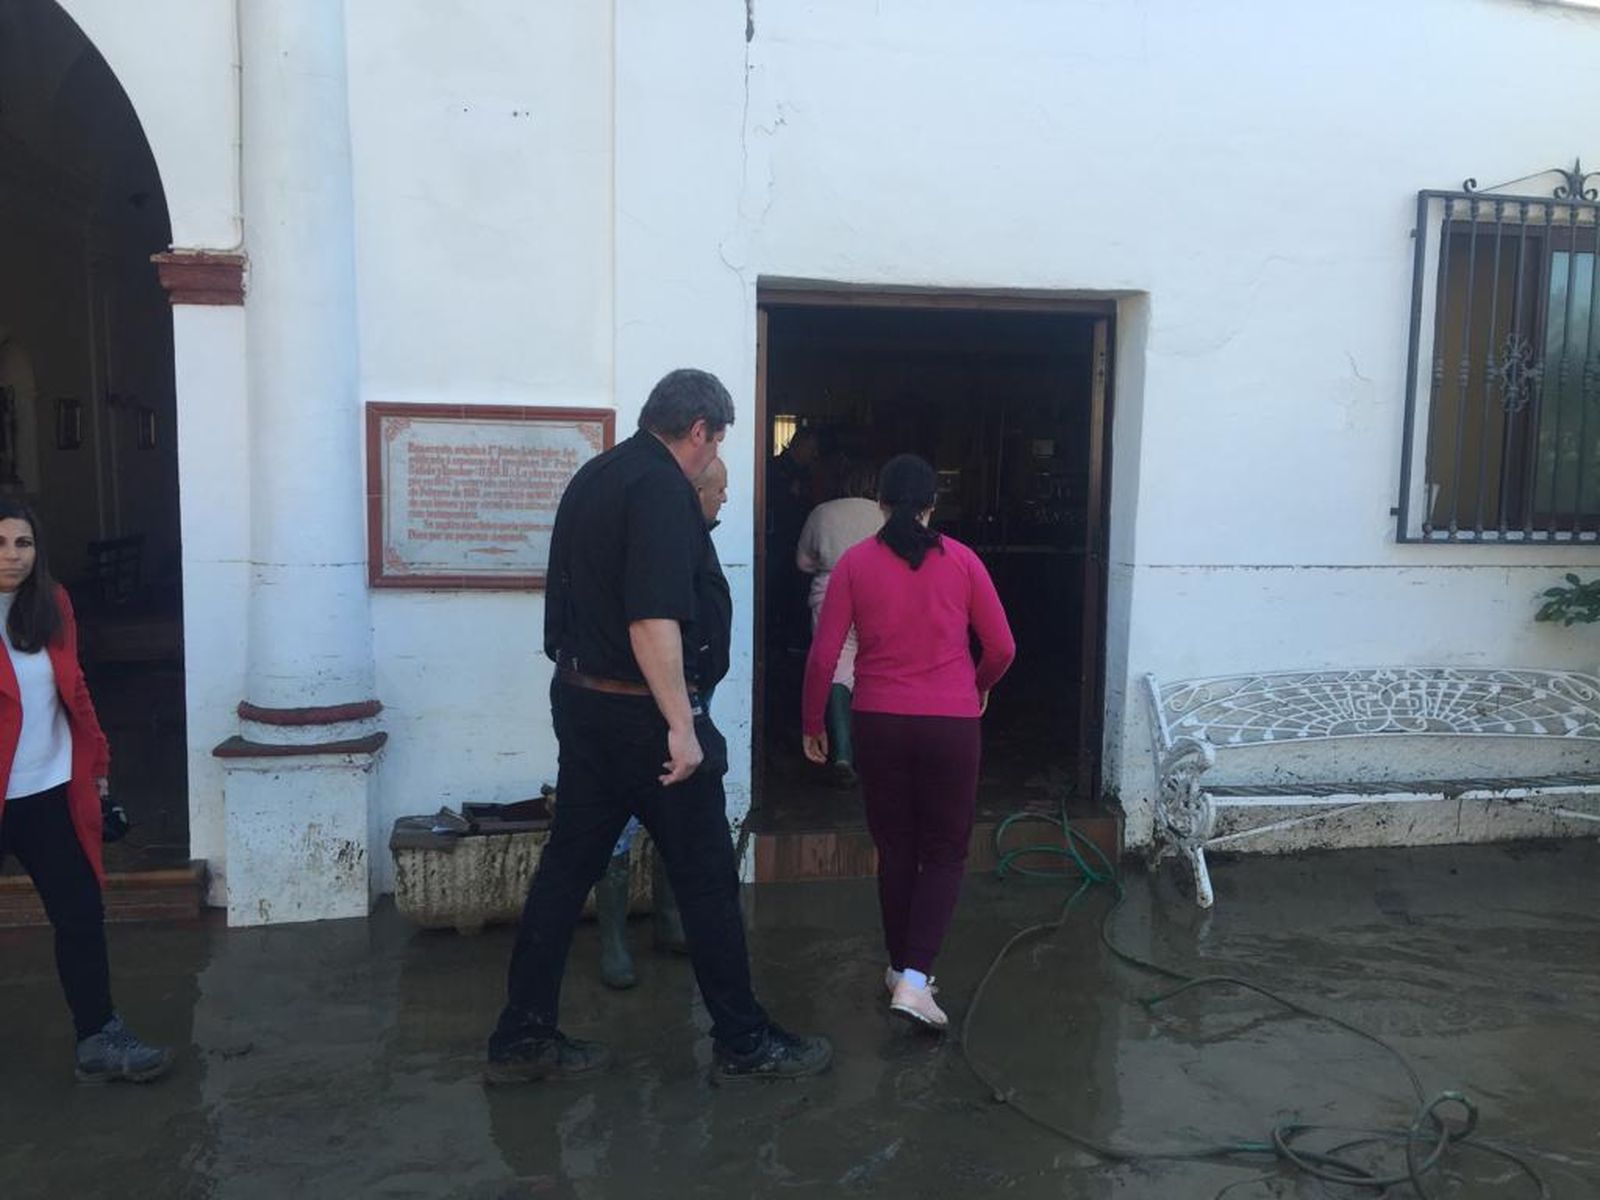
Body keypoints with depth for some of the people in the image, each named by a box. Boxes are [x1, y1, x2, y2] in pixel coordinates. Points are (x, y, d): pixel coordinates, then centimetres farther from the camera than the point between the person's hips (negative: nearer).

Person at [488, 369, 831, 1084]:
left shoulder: (593, 476, 13)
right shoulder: (662, 489, -17)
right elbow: (653, 621, -26)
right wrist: (682, 725, -24)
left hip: (579, 697, 9)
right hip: (641, 710, -9)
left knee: (567, 865, 13)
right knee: (706, 877, 2)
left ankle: (521, 1038, 20)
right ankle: (743, 1043, 14)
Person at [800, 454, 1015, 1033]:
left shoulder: (855, 562, -2)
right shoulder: (961, 560, -1)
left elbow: (823, 654, -4)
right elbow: (1002, 647, 2)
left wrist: (811, 722, 9)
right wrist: (980, 685, 23)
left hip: (879, 724, 1)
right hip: (951, 724, -1)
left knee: (895, 850, 16)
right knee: (945, 854, 8)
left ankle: (901, 968, 28)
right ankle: (914, 980, -5)